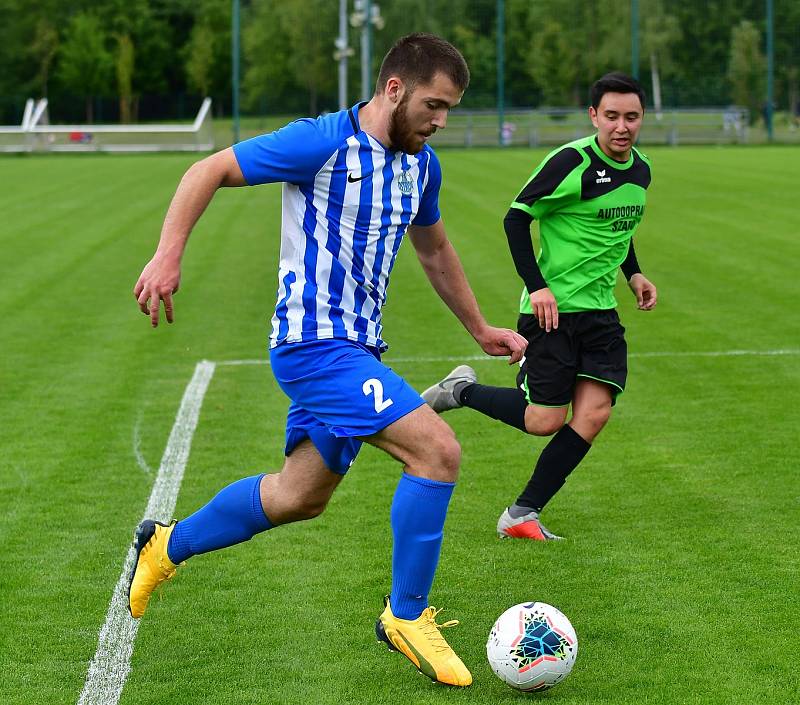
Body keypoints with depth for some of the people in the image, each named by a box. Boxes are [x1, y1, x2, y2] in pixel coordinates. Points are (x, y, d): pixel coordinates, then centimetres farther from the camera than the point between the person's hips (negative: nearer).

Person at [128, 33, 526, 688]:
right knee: (438, 451, -19)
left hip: (355, 349, 9)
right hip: (316, 344, -9)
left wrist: (480, 328, 29)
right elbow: (208, 171, -10)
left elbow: (435, 249, 26)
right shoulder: (323, 143, -16)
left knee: (300, 496, 18)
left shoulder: (422, 164, 8)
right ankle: (407, 616, -4)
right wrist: (168, 255, -19)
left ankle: (169, 545, 38)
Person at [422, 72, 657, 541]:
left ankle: (523, 513, 2)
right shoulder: (571, 161, -16)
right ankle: (462, 390, 21)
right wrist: (537, 286, -18)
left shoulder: (641, 169, 8)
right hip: (553, 309, -6)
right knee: (545, 422, -5)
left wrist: (634, 274, 14)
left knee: (594, 413, -8)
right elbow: (517, 218, -12)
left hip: (601, 311, 7)